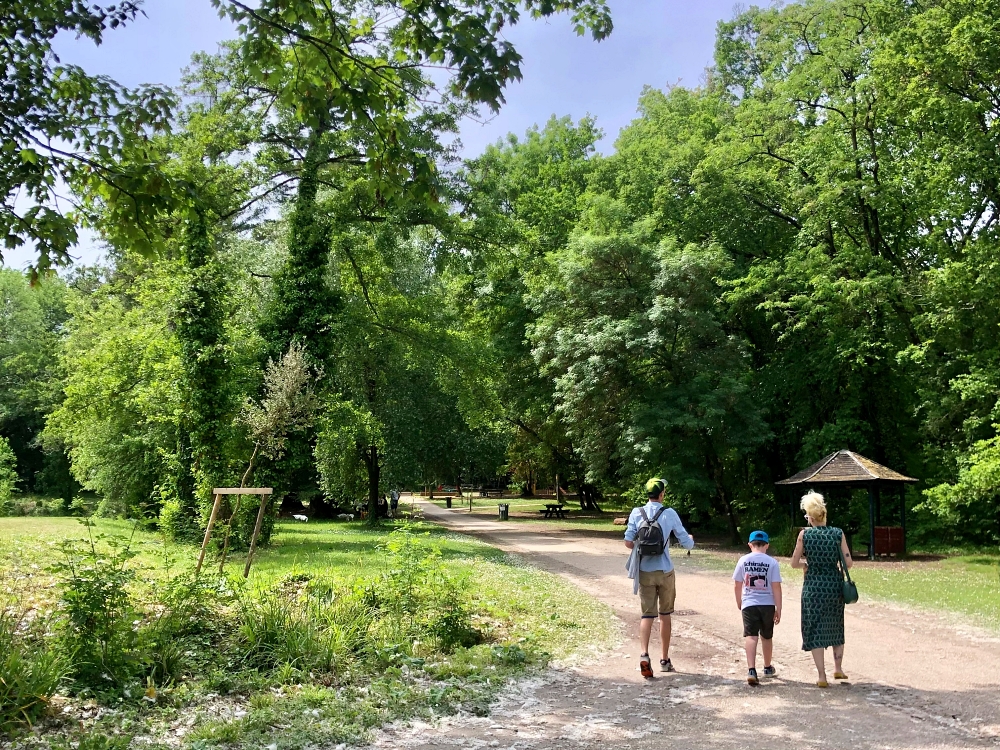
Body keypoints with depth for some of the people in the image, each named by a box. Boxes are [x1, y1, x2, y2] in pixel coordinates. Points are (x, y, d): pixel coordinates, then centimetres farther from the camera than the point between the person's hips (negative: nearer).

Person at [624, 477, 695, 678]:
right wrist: (691, 539, 20)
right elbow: (686, 544, -4)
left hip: (644, 572, 1)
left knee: (647, 614, 3)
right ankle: (665, 660, 21)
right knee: (665, 615, 14)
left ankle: (644, 655, -19)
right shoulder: (670, 514, -6)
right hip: (665, 571, -1)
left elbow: (628, 542, -7)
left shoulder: (636, 513, -3)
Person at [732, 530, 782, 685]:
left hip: (749, 604, -1)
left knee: (750, 636, -7)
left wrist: (739, 603, 19)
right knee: (766, 637, 18)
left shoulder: (743, 560, -1)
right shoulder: (771, 562, -5)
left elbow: (737, 585, 4)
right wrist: (778, 608, -1)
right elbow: (776, 587, -7)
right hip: (767, 605, 1)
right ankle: (768, 668, 37)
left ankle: (751, 670, -23)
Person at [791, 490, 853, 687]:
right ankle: (838, 668, 29)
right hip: (835, 586, 3)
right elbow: (849, 563, -4)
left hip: (813, 587, -2)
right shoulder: (838, 534, -4)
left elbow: (794, 563, -4)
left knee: (815, 629, 5)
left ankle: (822, 676, 3)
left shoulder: (804, 534, -8)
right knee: (836, 627, 22)